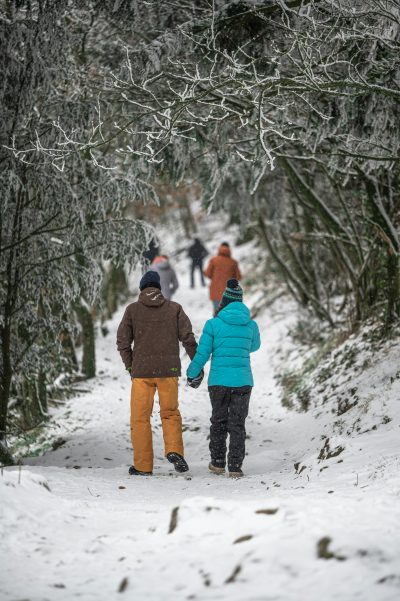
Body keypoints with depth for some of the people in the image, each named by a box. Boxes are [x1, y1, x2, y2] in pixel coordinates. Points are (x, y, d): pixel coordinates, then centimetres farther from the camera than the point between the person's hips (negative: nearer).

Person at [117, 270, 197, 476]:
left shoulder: (132, 309, 1)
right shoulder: (174, 308, 3)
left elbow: (123, 341, 0)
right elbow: (188, 338, 0)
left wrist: (130, 366, 12)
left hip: (141, 371, -1)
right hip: (168, 370, 1)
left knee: (140, 418, 7)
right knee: (170, 413, 15)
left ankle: (143, 465, 6)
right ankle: (174, 450, -8)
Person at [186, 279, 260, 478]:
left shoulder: (213, 324, -8)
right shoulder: (251, 325, 1)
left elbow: (202, 354, -4)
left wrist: (192, 375, 10)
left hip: (219, 380, -1)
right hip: (243, 380, 1)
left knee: (218, 421, 15)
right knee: (237, 424, 6)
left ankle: (218, 463, 23)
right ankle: (235, 467, 3)